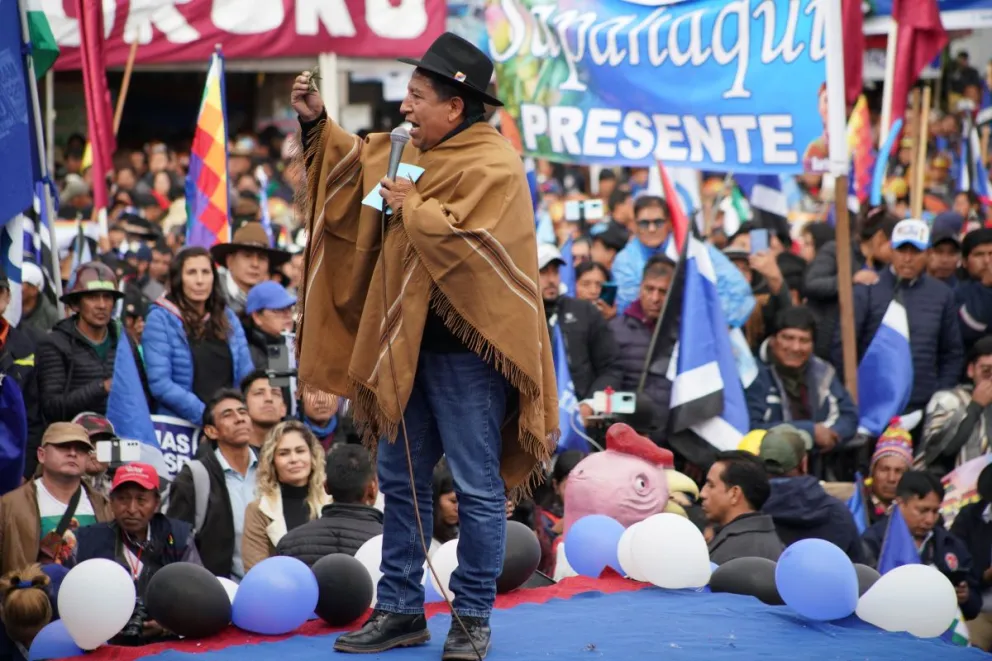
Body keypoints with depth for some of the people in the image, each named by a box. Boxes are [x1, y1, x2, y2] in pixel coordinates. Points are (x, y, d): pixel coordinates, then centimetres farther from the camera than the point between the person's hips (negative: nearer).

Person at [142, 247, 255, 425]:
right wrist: (206, 415, -16)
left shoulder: (227, 318, 16)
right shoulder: (160, 319, 0)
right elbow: (159, 384, -9)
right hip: (180, 424, -3)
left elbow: (246, 376, 15)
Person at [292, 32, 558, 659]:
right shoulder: (410, 150, 10)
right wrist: (317, 122, 13)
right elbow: (357, 160, 28)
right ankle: (401, 609, 23)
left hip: (465, 348, -9)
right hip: (405, 343, 9)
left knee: (478, 489, -1)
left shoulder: (493, 166, -15)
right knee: (401, 482, 14)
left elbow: (464, 241, -26)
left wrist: (411, 205, -14)